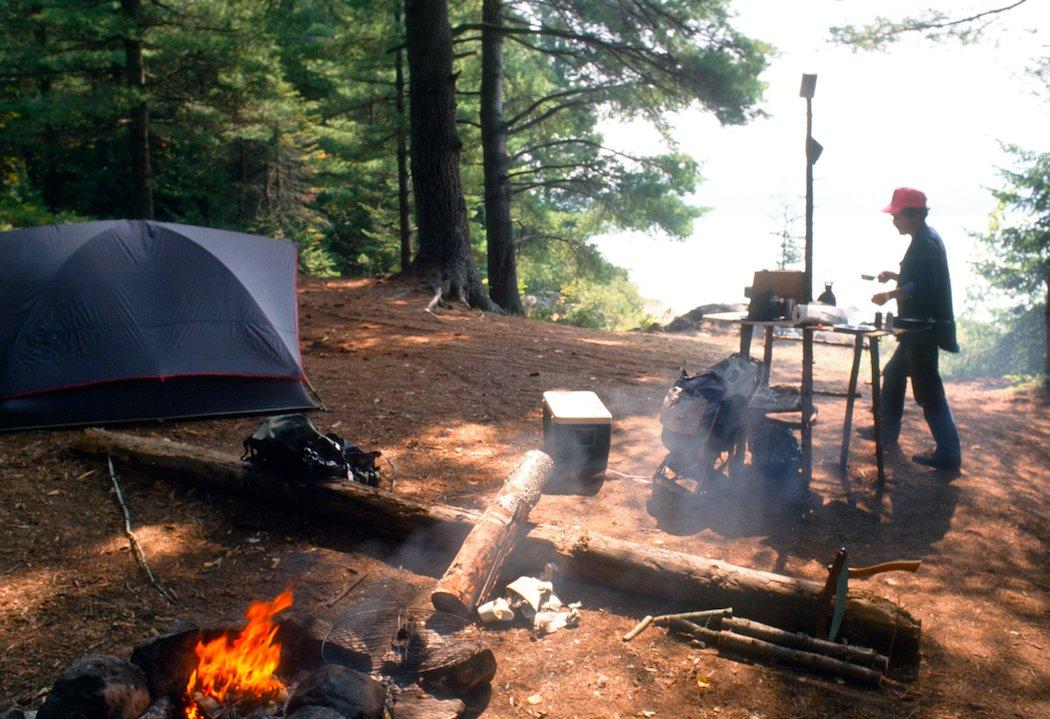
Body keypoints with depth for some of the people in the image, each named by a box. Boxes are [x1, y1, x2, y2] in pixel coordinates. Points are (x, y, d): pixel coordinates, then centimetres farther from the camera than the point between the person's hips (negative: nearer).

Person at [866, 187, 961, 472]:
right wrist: (894, 276, 14)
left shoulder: (925, 243, -17)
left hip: (924, 328, -11)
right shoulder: (926, 239, 16)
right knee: (893, 373, 21)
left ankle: (948, 454, -5)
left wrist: (890, 294, -20)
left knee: (928, 390, -8)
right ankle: (886, 430, 34)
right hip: (919, 326, 11)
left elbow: (922, 286, -27)